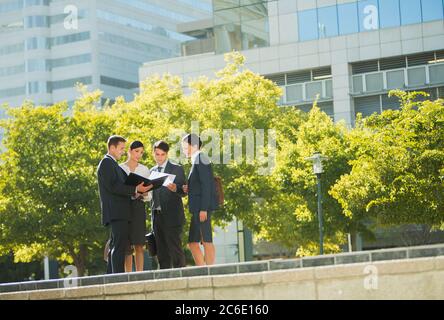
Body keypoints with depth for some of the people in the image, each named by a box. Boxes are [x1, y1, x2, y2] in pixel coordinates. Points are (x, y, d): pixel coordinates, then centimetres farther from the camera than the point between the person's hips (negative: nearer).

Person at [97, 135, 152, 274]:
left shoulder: (112, 164, 24)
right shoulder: (106, 163, -7)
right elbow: (112, 187, -18)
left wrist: (135, 192, 7)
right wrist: (135, 190, -18)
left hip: (119, 213, 10)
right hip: (117, 212, -10)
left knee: (116, 247, 10)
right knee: (120, 246, -15)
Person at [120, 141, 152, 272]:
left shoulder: (144, 170, 14)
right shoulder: (120, 168, 6)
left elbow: (149, 195, 13)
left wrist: (144, 194, -10)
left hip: (139, 207, 2)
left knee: (139, 244, -4)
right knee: (127, 244, -3)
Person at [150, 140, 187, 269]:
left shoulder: (177, 169, 2)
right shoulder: (152, 171, 18)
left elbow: (184, 191, -3)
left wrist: (175, 189, -23)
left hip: (172, 216, -5)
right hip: (157, 216, 5)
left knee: (175, 248, -9)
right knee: (162, 251, 5)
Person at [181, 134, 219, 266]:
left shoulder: (201, 159, -8)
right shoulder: (196, 160, 20)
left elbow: (206, 185, -16)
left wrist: (203, 209, -20)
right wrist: (188, 189, 6)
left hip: (202, 206, -10)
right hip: (197, 208, 10)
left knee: (206, 241, -8)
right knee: (193, 243, 9)